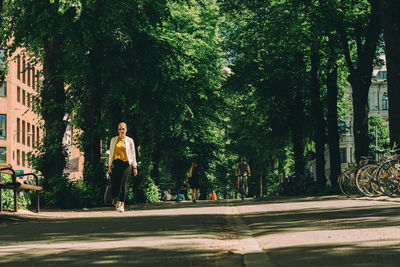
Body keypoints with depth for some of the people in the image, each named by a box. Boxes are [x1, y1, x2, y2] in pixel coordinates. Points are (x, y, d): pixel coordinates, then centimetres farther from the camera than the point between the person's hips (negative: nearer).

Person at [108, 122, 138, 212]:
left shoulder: (129, 140, 6)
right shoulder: (113, 140, 10)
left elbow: (133, 154, 8)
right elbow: (111, 153, 13)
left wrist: (135, 167, 6)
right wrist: (109, 165, 7)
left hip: (126, 164, -2)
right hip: (116, 164, 2)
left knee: (123, 185, -8)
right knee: (114, 184, -4)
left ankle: (122, 205, -4)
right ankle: (118, 201, 22)